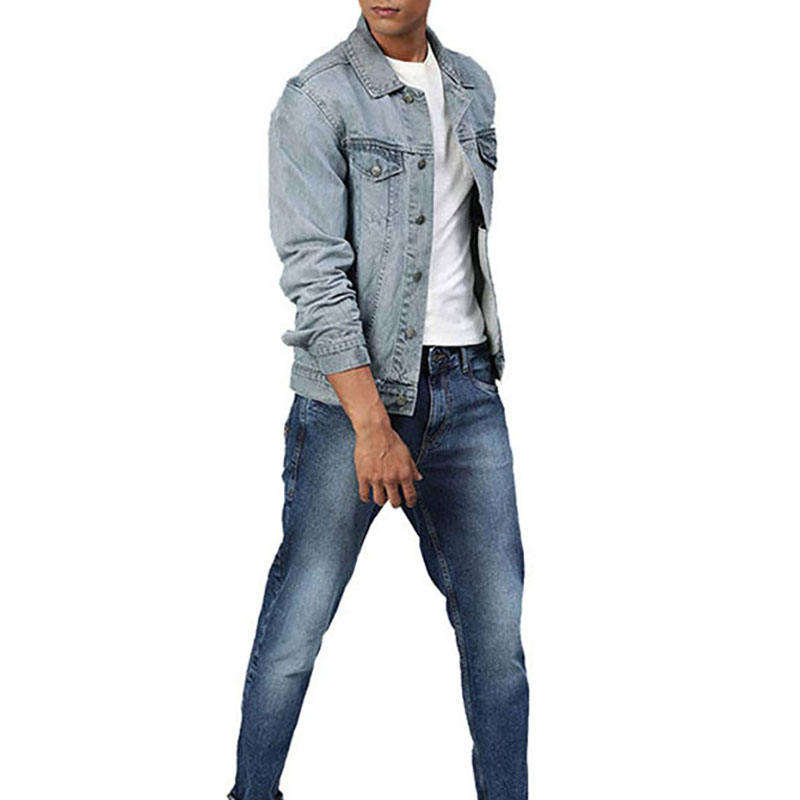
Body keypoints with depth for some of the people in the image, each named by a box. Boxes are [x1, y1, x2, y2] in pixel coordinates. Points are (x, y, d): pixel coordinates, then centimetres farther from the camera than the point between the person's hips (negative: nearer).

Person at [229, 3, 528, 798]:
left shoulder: (472, 88, 12)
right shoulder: (316, 98, -8)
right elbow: (314, 274, -14)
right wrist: (372, 426, -19)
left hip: (466, 385, 5)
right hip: (352, 387, -5)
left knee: (496, 620, 5)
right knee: (299, 619, 1)